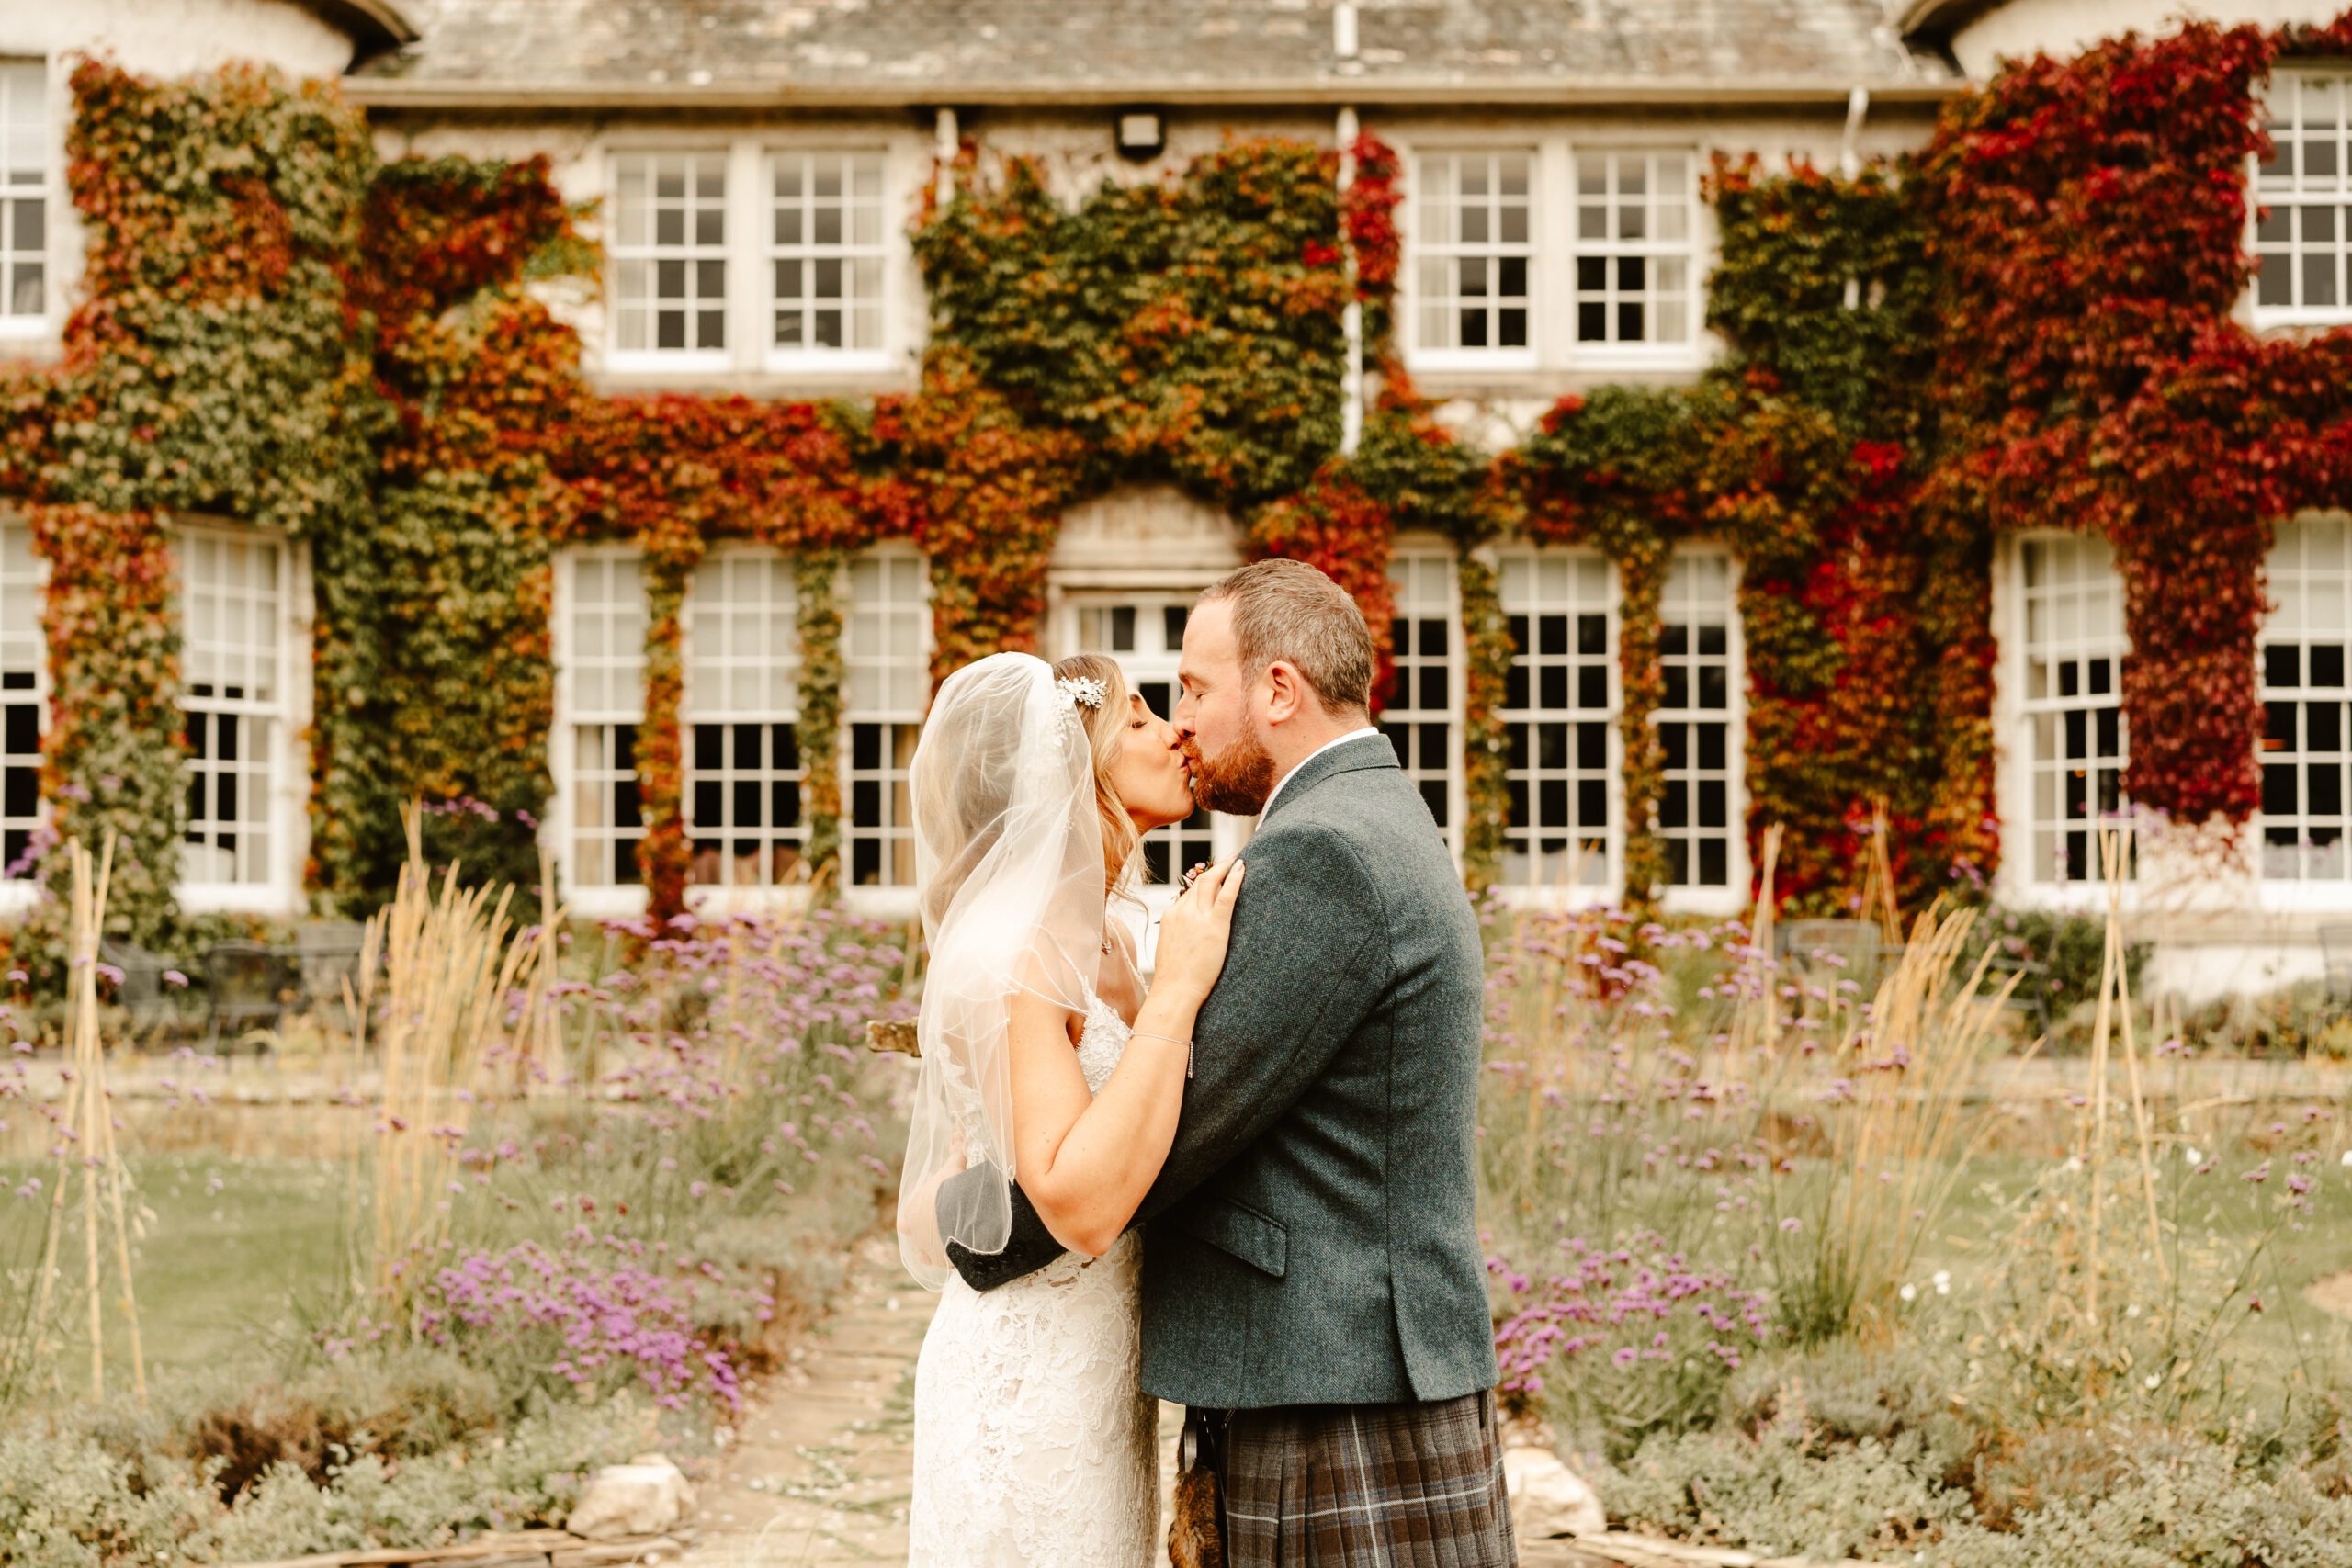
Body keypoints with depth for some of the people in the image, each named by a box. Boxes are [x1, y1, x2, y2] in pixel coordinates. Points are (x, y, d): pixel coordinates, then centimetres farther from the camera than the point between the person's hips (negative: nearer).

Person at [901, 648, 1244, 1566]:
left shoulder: (1103, 943, 10)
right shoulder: (1008, 953, -19)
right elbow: (1082, 1203, -30)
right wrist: (1178, 989, -26)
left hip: (1099, 1374, 9)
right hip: (1028, 1379, -9)